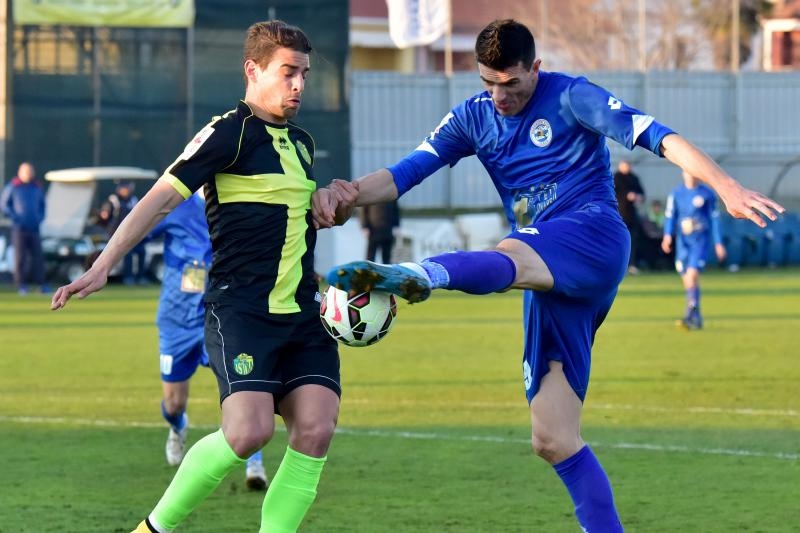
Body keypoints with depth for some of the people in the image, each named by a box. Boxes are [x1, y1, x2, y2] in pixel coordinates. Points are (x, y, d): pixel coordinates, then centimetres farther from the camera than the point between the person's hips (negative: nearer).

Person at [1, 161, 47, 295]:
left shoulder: (37, 188, 12)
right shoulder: (12, 187, 0)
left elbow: (42, 204, 23)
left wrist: (40, 217, 6)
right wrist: (14, 216, -8)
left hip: (34, 228, 3)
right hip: (19, 228, -3)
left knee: (37, 255, -2)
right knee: (20, 257, -5)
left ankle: (41, 283, 0)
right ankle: (21, 285, -3)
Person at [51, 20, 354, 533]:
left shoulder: (300, 142, 18)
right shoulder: (230, 133, -6)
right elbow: (163, 197, -11)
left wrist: (327, 201, 11)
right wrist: (103, 266, -18)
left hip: (303, 312, 7)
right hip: (240, 309, -7)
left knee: (316, 429, -12)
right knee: (249, 431, -22)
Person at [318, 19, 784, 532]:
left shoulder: (571, 97, 1)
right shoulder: (473, 118, 16)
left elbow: (654, 135, -8)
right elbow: (408, 171, 7)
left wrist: (726, 186, -22)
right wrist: (351, 193, -14)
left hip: (593, 235, -7)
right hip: (550, 278, 7)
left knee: (507, 258, -40)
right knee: (554, 441, 0)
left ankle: (419, 274, -71)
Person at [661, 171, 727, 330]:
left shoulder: (707, 194, 0)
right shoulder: (676, 193, 6)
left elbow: (714, 219, 5)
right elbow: (669, 215, 5)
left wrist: (718, 243, 5)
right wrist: (667, 235, -11)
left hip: (701, 240, -3)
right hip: (683, 241, 3)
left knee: (692, 275, -19)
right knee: (687, 279, 4)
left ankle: (690, 315, -22)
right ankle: (696, 318, 14)